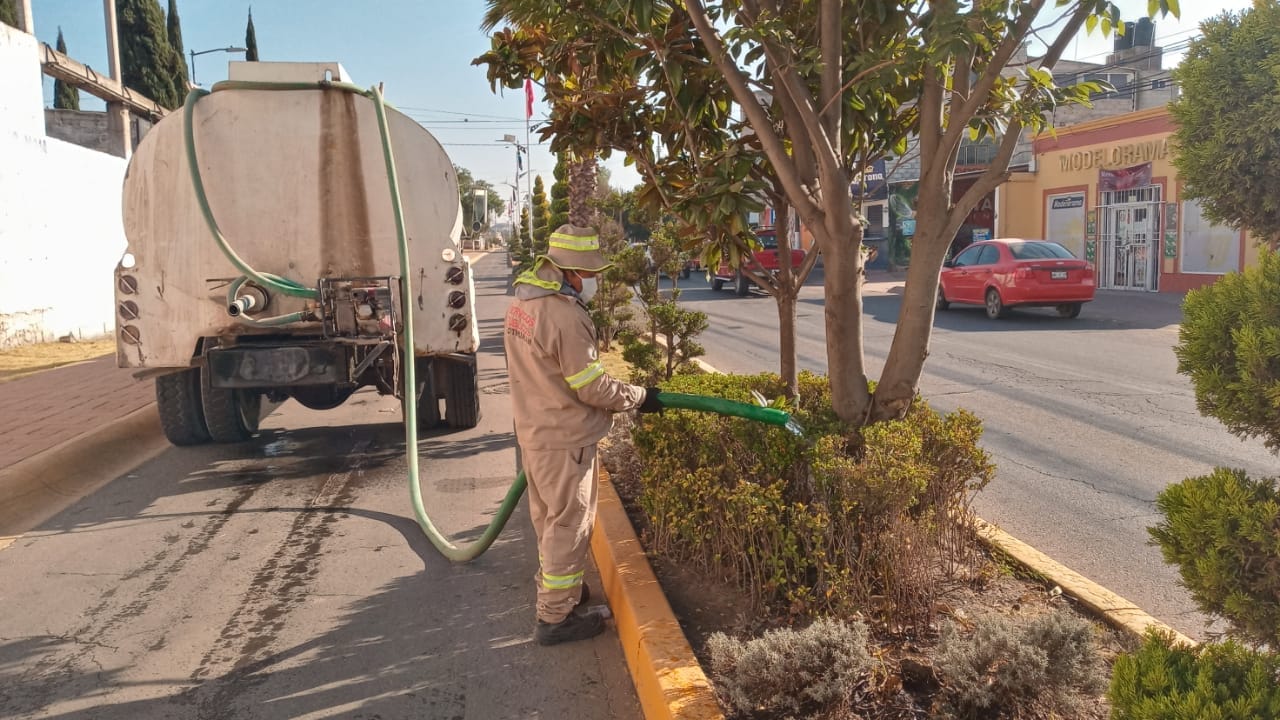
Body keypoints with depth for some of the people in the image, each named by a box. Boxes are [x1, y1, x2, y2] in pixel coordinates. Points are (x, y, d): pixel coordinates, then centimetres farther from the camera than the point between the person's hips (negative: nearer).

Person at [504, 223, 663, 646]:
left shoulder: (522, 302, 4)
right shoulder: (566, 317, -26)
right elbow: (592, 387, -21)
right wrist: (640, 398, -7)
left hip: (533, 430, 9)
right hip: (564, 440, -9)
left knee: (548, 516, 24)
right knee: (569, 525, 4)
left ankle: (553, 585, 42)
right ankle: (555, 618, 14)